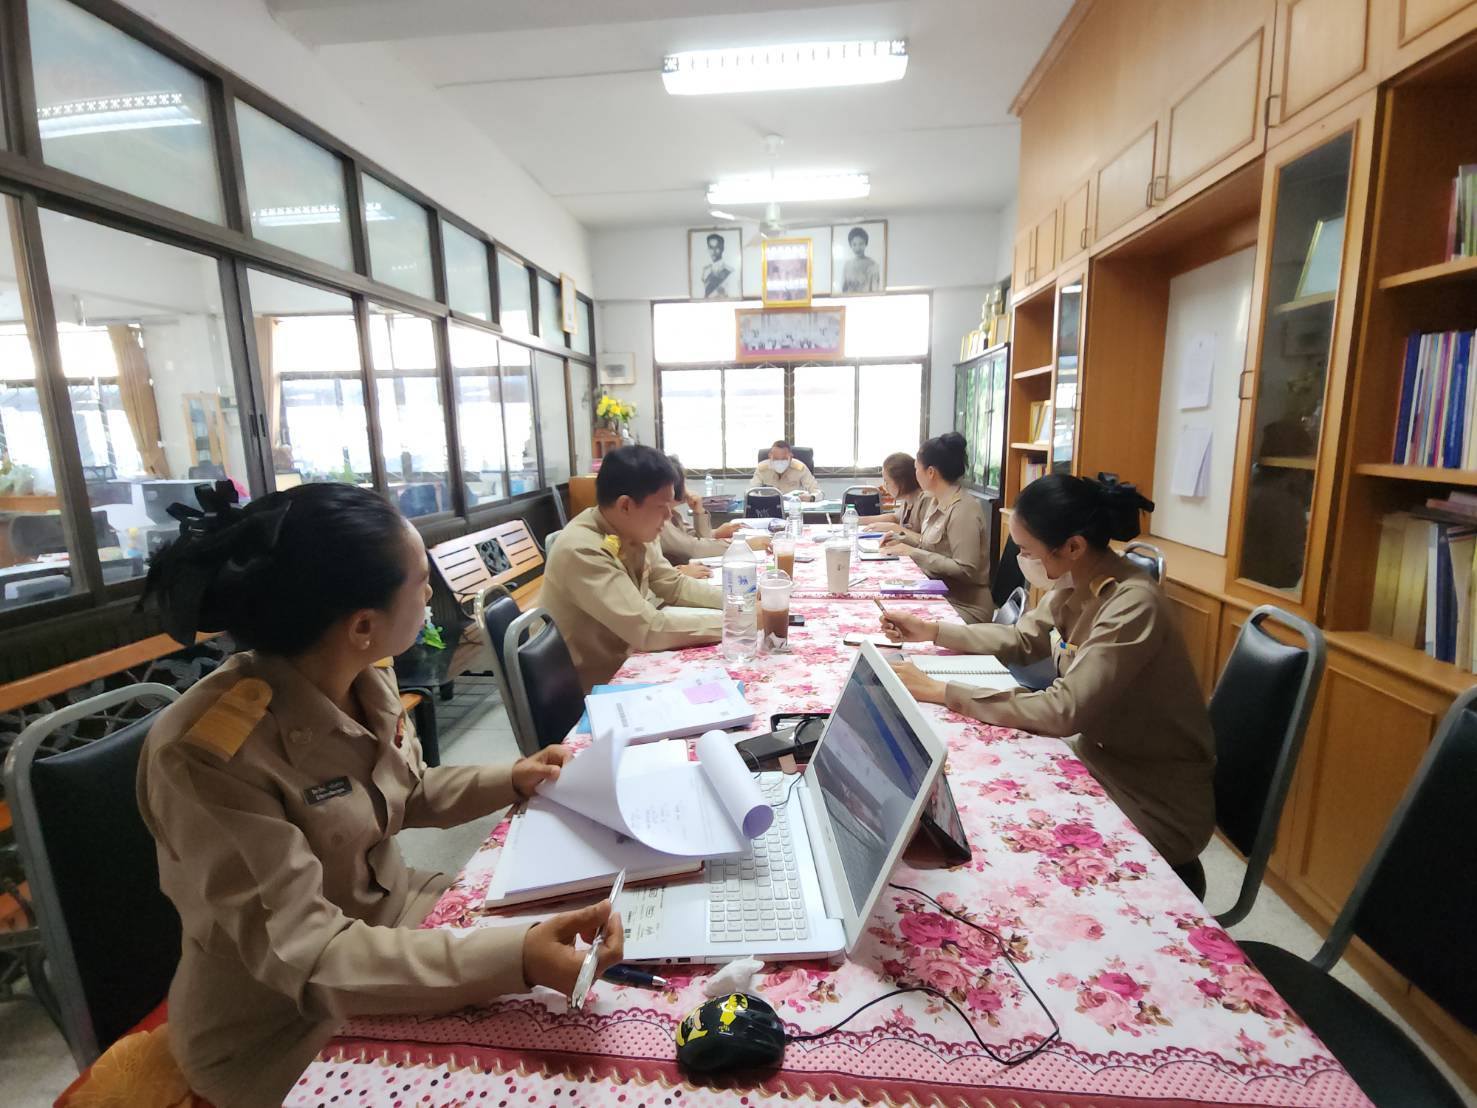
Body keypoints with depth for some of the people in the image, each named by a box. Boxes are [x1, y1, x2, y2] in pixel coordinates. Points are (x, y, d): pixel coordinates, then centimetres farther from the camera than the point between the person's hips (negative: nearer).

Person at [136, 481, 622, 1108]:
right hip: (282, 1027, -5)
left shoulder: (365, 679, -10)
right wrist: (513, 959, -42)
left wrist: (508, 782, -3)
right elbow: (300, 952, -31)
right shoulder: (208, 753, -31)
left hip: (386, 919, 6)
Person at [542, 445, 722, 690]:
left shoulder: (635, 531, -6)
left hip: (623, 662, 7)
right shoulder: (582, 551, -29)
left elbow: (675, 586, 6)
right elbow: (648, 630, -31)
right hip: (591, 688, -7)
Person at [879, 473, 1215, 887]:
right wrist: (931, 631, 3)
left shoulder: (1134, 606, -28)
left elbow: (1064, 711, -32)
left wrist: (939, 692, -31)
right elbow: (1023, 640, 11)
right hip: (1103, 762, 7)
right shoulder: (1076, 582, -3)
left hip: (1155, 805, -7)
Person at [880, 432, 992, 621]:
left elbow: (965, 570, -23)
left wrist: (914, 554, -21)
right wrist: (903, 540, 6)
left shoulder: (963, 510, -19)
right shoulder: (936, 501, 9)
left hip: (964, 606, -8)